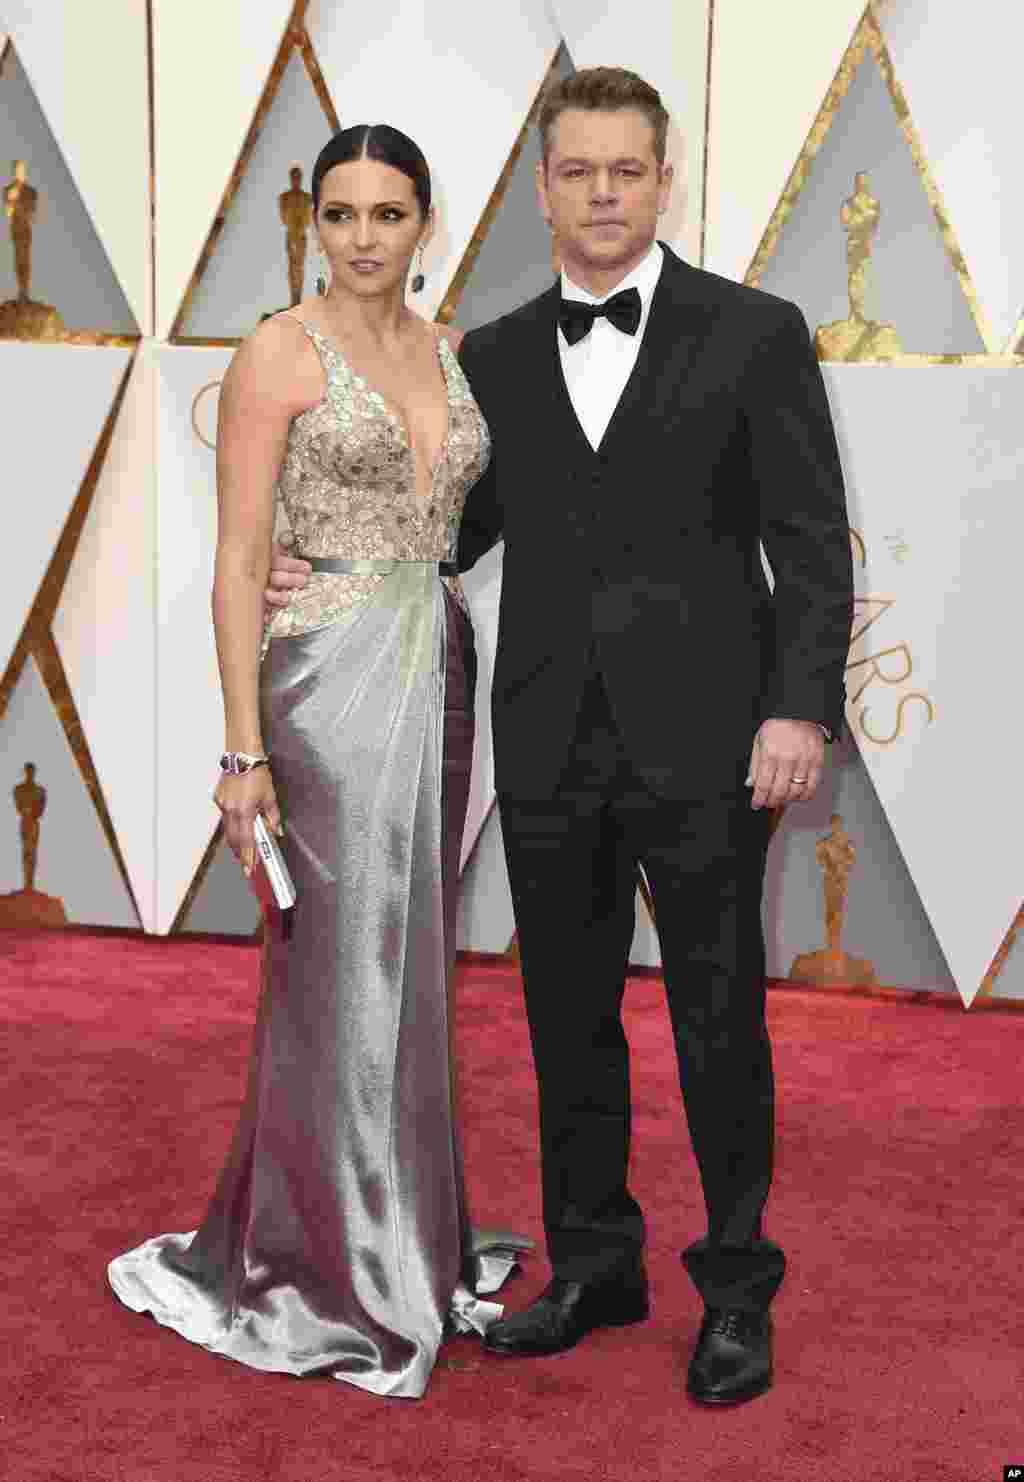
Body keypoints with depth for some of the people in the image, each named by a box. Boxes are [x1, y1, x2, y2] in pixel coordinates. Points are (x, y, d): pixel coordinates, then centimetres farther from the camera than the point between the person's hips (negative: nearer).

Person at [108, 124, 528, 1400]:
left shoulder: (448, 351, 11)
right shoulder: (277, 355, -7)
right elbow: (239, 558, -10)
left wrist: (459, 698, 11)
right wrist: (243, 751, -15)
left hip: (438, 673, 6)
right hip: (329, 681, -6)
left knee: (412, 961, 13)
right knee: (342, 971, -1)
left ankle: (400, 1230, 29)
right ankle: (333, 1275, 15)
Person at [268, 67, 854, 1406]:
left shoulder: (753, 333, -1)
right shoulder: (495, 359, 10)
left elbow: (813, 544, -4)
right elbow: (460, 524, 17)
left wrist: (802, 708, -13)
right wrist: (323, 575, 2)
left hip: (701, 743, -4)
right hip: (550, 746, 4)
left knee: (719, 1023, 5)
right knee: (569, 1019, 12)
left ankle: (736, 1292, 21)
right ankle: (594, 1267, 29)